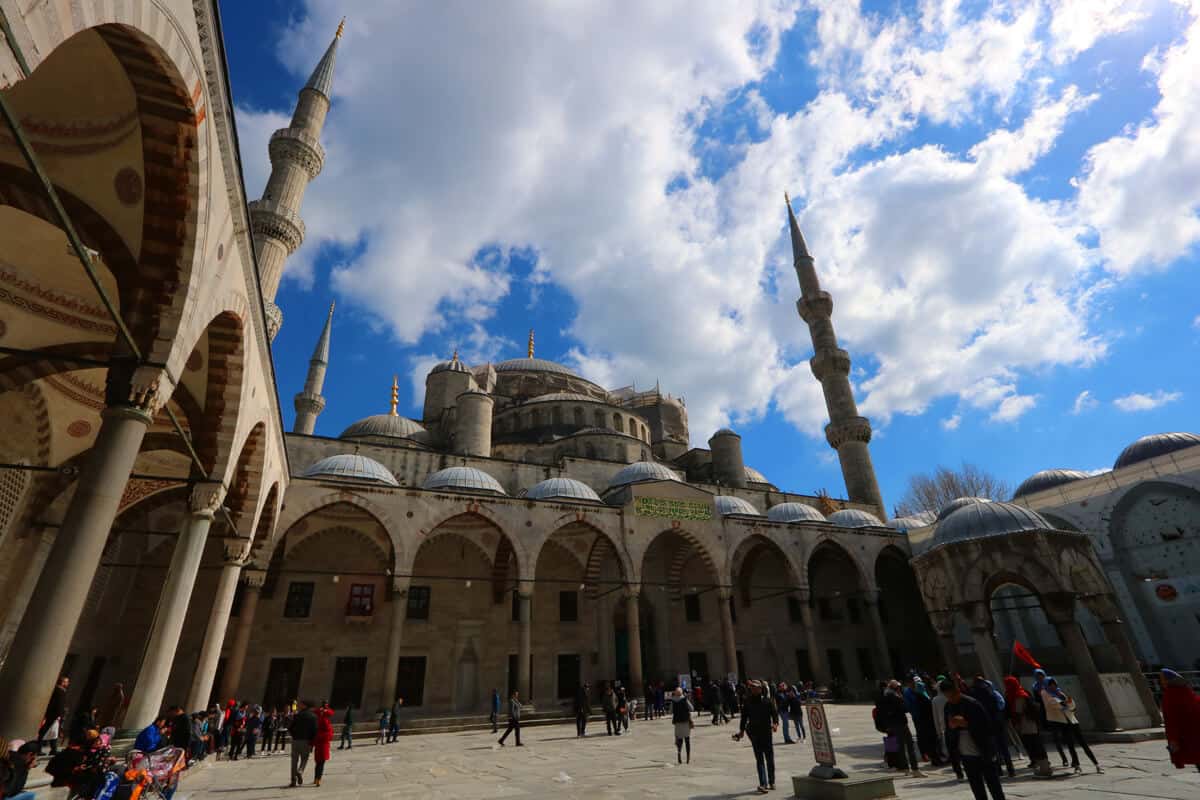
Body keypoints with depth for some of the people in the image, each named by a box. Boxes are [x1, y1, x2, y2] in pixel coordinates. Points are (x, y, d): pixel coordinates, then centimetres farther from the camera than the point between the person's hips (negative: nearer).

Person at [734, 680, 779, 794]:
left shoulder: (767, 700, -1)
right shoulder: (747, 702, 3)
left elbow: (775, 713, -2)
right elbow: (744, 716, 9)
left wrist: (775, 723, -20)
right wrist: (742, 730, 8)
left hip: (766, 732, 0)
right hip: (754, 732, 0)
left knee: (770, 758, 9)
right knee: (759, 759, -1)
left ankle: (771, 782, 27)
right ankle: (763, 784, 0)